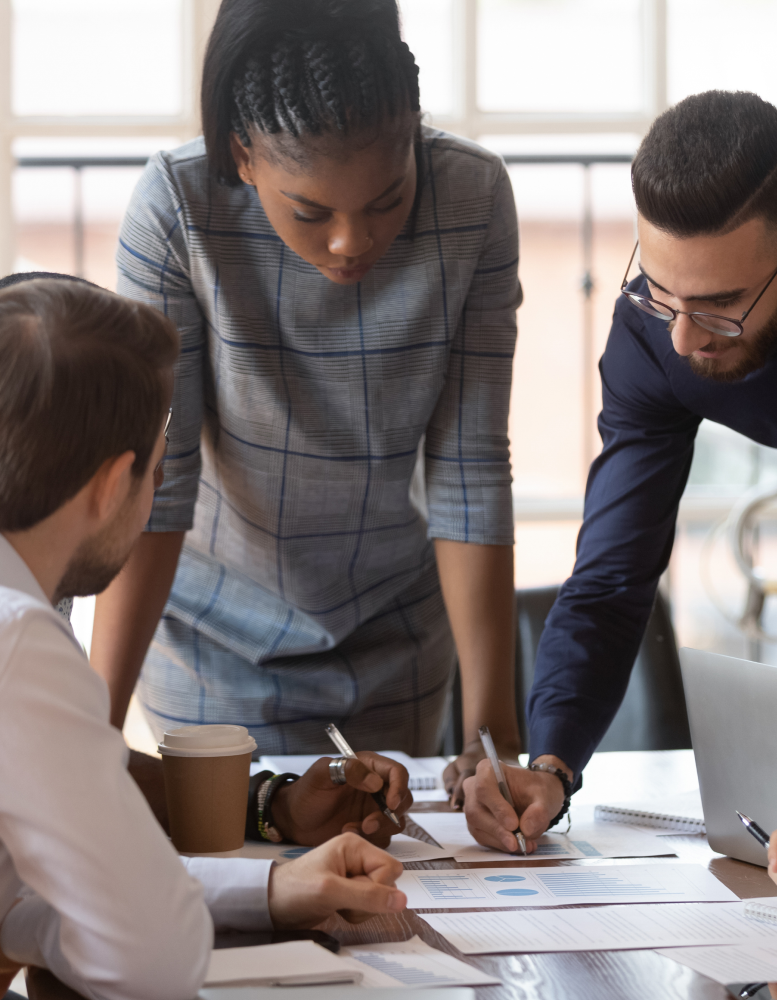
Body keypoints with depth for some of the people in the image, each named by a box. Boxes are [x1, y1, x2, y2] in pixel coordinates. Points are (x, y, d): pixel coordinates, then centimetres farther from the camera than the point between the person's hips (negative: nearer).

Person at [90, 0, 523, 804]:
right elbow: (152, 478, -25)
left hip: (397, 622, 2)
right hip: (218, 631, -2)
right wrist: (98, 724, -30)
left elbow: (470, 472, -19)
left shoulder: (474, 199, -22)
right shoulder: (176, 208, -26)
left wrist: (491, 716, -23)